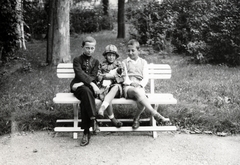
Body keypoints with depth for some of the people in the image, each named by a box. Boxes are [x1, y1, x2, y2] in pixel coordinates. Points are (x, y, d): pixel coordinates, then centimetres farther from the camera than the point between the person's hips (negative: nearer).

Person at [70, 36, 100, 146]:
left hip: (90, 87, 2)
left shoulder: (95, 62, 17)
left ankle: (86, 132, -34)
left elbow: (93, 77, 2)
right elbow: (80, 74, -9)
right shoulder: (77, 60, 8)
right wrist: (91, 84, -24)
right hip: (79, 87, -1)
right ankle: (93, 119, -40)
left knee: (84, 102, -33)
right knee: (86, 91, -38)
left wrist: (81, 83, -15)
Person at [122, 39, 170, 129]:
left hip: (140, 87, 2)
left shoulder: (143, 62, 20)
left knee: (141, 101, -35)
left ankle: (136, 118, -6)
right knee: (137, 91, -39)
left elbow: (146, 78, 9)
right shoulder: (125, 62, 18)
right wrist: (131, 83, -15)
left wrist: (140, 84, -13)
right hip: (128, 87, -1)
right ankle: (155, 114, -47)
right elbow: (124, 77, 6)